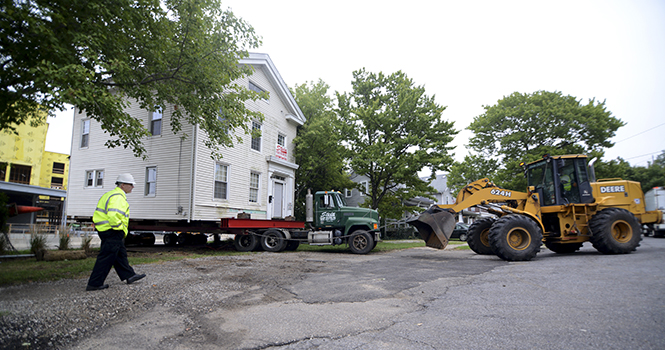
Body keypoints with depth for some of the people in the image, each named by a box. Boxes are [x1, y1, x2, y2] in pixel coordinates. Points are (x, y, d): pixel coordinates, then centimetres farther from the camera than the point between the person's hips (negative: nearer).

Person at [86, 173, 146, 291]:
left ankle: (129, 275, 27)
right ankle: (94, 284, 6)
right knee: (106, 257, -2)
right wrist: (122, 230, -18)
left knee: (120, 254, 17)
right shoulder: (118, 197, -18)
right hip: (112, 232, -11)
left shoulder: (111, 194, 17)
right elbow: (113, 216, -31)